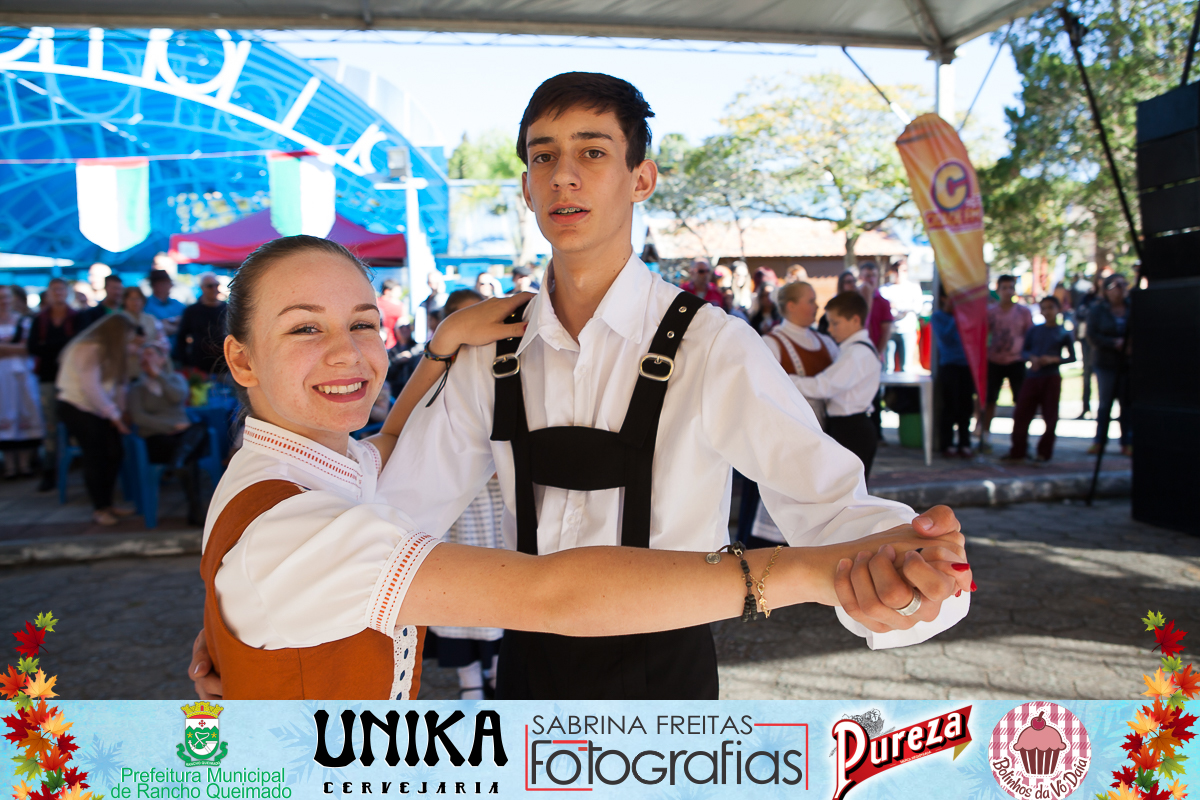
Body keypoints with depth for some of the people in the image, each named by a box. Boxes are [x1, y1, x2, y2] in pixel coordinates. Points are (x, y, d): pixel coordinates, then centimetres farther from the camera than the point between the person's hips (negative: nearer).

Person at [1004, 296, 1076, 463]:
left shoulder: (1064, 333, 1)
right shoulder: (1034, 330, 8)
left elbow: (1072, 357, 0)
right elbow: (1024, 350, 10)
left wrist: (1053, 359, -15)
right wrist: (1032, 358, -11)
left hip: (1051, 378, -2)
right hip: (1032, 377, 2)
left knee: (1050, 417, 1)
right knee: (1021, 414, -1)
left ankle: (1045, 452, 14)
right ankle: (1018, 451, 8)